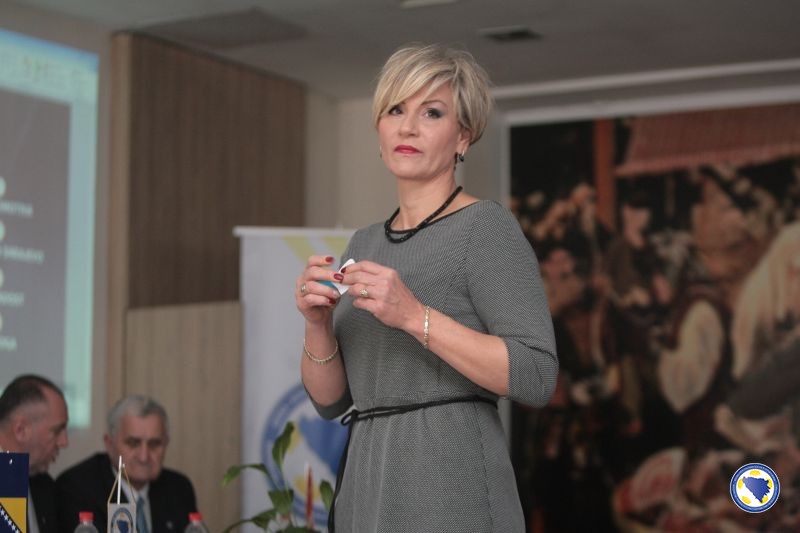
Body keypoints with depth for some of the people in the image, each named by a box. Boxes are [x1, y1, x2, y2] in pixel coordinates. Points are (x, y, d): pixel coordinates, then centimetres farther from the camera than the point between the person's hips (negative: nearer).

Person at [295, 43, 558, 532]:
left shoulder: (486, 227, -6)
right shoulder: (366, 243, 12)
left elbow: (537, 377, -16)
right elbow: (330, 400, 11)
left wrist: (414, 316, -22)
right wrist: (318, 323, -7)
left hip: (451, 489, -6)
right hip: (367, 488, 6)